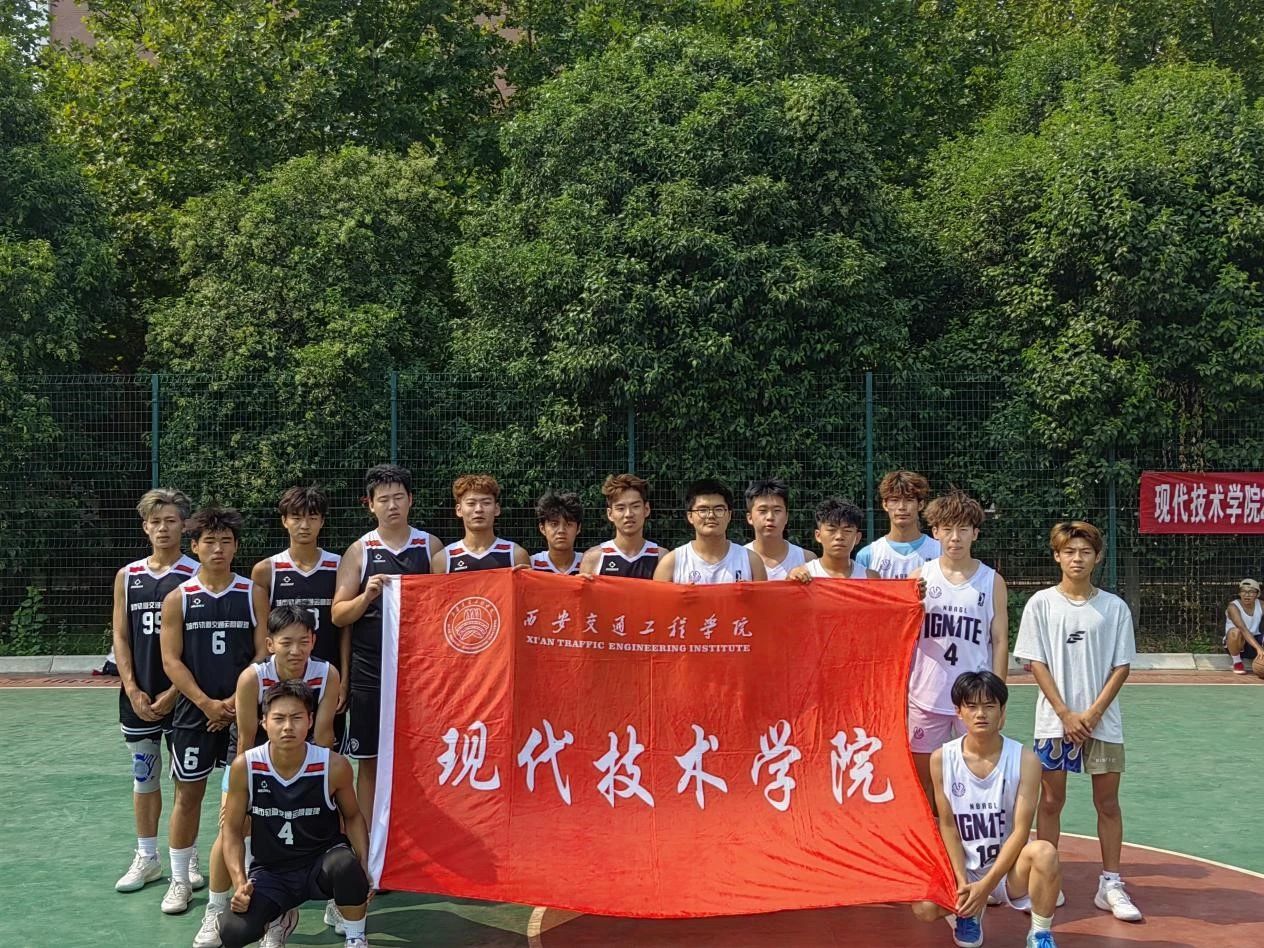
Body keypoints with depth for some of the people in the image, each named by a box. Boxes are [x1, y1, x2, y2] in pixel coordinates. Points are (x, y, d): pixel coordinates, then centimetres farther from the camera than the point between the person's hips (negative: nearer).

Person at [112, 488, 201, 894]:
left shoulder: (196, 575, -5)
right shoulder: (127, 576, 6)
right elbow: (120, 637, 6)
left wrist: (174, 692, -12)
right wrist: (132, 690, -4)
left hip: (182, 695, -3)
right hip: (138, 697, 3)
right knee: (143, 777, 11)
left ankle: (187, 857, 16)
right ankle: (146, 857, 22)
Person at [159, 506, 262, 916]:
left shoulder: (252, 594, 1)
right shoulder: (179, 598, 1)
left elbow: (264, 654, -1)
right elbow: (171, 660, -3)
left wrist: (237, 703, -12)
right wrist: (207, 704, -13)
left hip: (243, 712, 0)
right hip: (194, 712, 0)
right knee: (188, 793, 7)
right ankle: (180, 880, 19)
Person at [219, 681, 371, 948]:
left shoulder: (334, 766, -16)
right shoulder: (244, 767, -14)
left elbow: (353, 816, 2)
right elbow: (232, 829, -3)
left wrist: (363, 869, -11)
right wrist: (240, 884, -16)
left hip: (323, 861, -1)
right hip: (270, 871, 1)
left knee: (346, 865, -37)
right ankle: (281, 915, 13)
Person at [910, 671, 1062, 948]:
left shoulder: (1025, 760, -12)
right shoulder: (942, 759, -6)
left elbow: (1021, 829, -14)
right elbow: (947, 826, -3)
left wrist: (986, 885, -21)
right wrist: (963, 883, -14)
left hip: (1008, 868, -1)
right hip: (964, 868, 1)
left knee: (1044, 852, -34)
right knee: (925, 907, -27)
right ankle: (967, 911, 11)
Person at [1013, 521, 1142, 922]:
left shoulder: (1114, 607, 2)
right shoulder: (1041, 604, -1)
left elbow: (1122, 667, 1)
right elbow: (1037, 663, -3)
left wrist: (1092, 713, -9)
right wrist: (1066, 714, -9)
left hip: (1103, 721, 1)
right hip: (1055, 720, -1)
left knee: (1108, 801, 4)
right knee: (1051, 800, 5)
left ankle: (1110, 885, 13)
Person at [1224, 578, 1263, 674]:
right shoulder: (1233, 607, -20)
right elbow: (1243, 629, -34)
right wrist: (1259, 648, -48)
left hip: (1254, 640, 5)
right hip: (1236, 642, -4)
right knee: (1235, 632, -38)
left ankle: (1257, 659, 7)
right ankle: (1237, 662, -14)